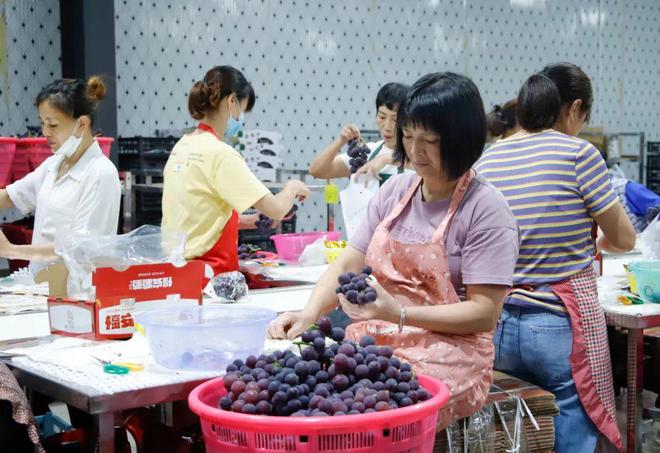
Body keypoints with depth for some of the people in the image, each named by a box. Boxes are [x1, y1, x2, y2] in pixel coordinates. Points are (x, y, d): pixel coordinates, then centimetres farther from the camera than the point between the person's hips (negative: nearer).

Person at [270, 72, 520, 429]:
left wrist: (399, 315, -21)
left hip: (449, 353, -5)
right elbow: (347, 265, 9)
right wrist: (309, 313, -10)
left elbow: (484, 313, -11)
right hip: (375, 341, 5)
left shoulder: (485, 208, -8)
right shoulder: (394, 191, 11)